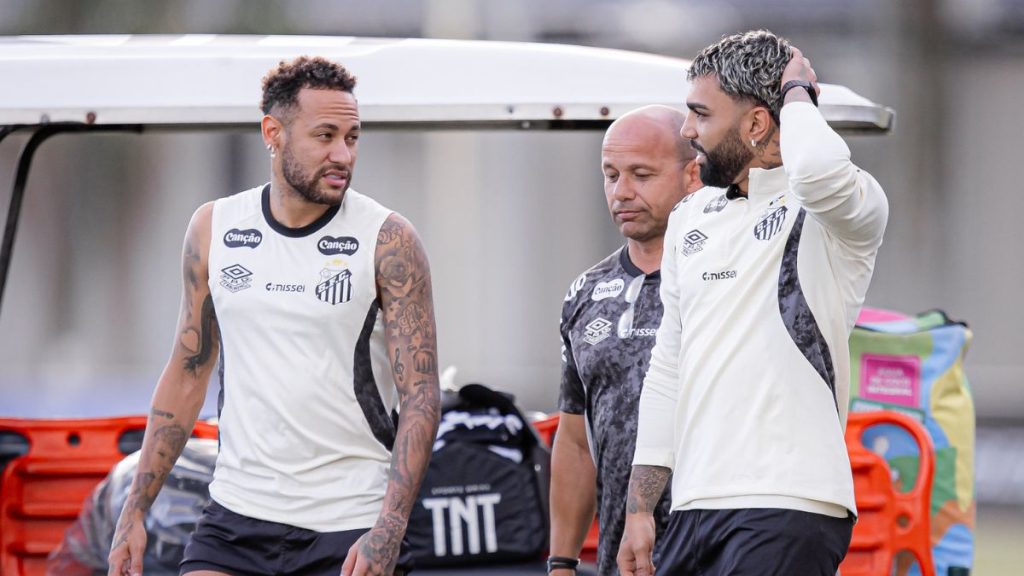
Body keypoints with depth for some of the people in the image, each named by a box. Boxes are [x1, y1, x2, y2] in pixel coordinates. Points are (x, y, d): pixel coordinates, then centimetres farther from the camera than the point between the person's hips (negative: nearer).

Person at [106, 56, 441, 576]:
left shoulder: (387, 241, -6)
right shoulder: (214, 230, 5)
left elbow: (420, 398, -8)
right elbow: (186, 377, 13)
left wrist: (389, 530, -20)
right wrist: (135, 510, 9)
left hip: (349, 532, -3)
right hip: (236, 518, 3)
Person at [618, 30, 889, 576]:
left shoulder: (841, 208, -4)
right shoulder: (691, 219, 18)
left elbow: (819, 171, -31)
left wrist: (796, 91, -9)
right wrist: (639, 510, 15)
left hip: (786, 512, -7)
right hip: (693, 509, 7)